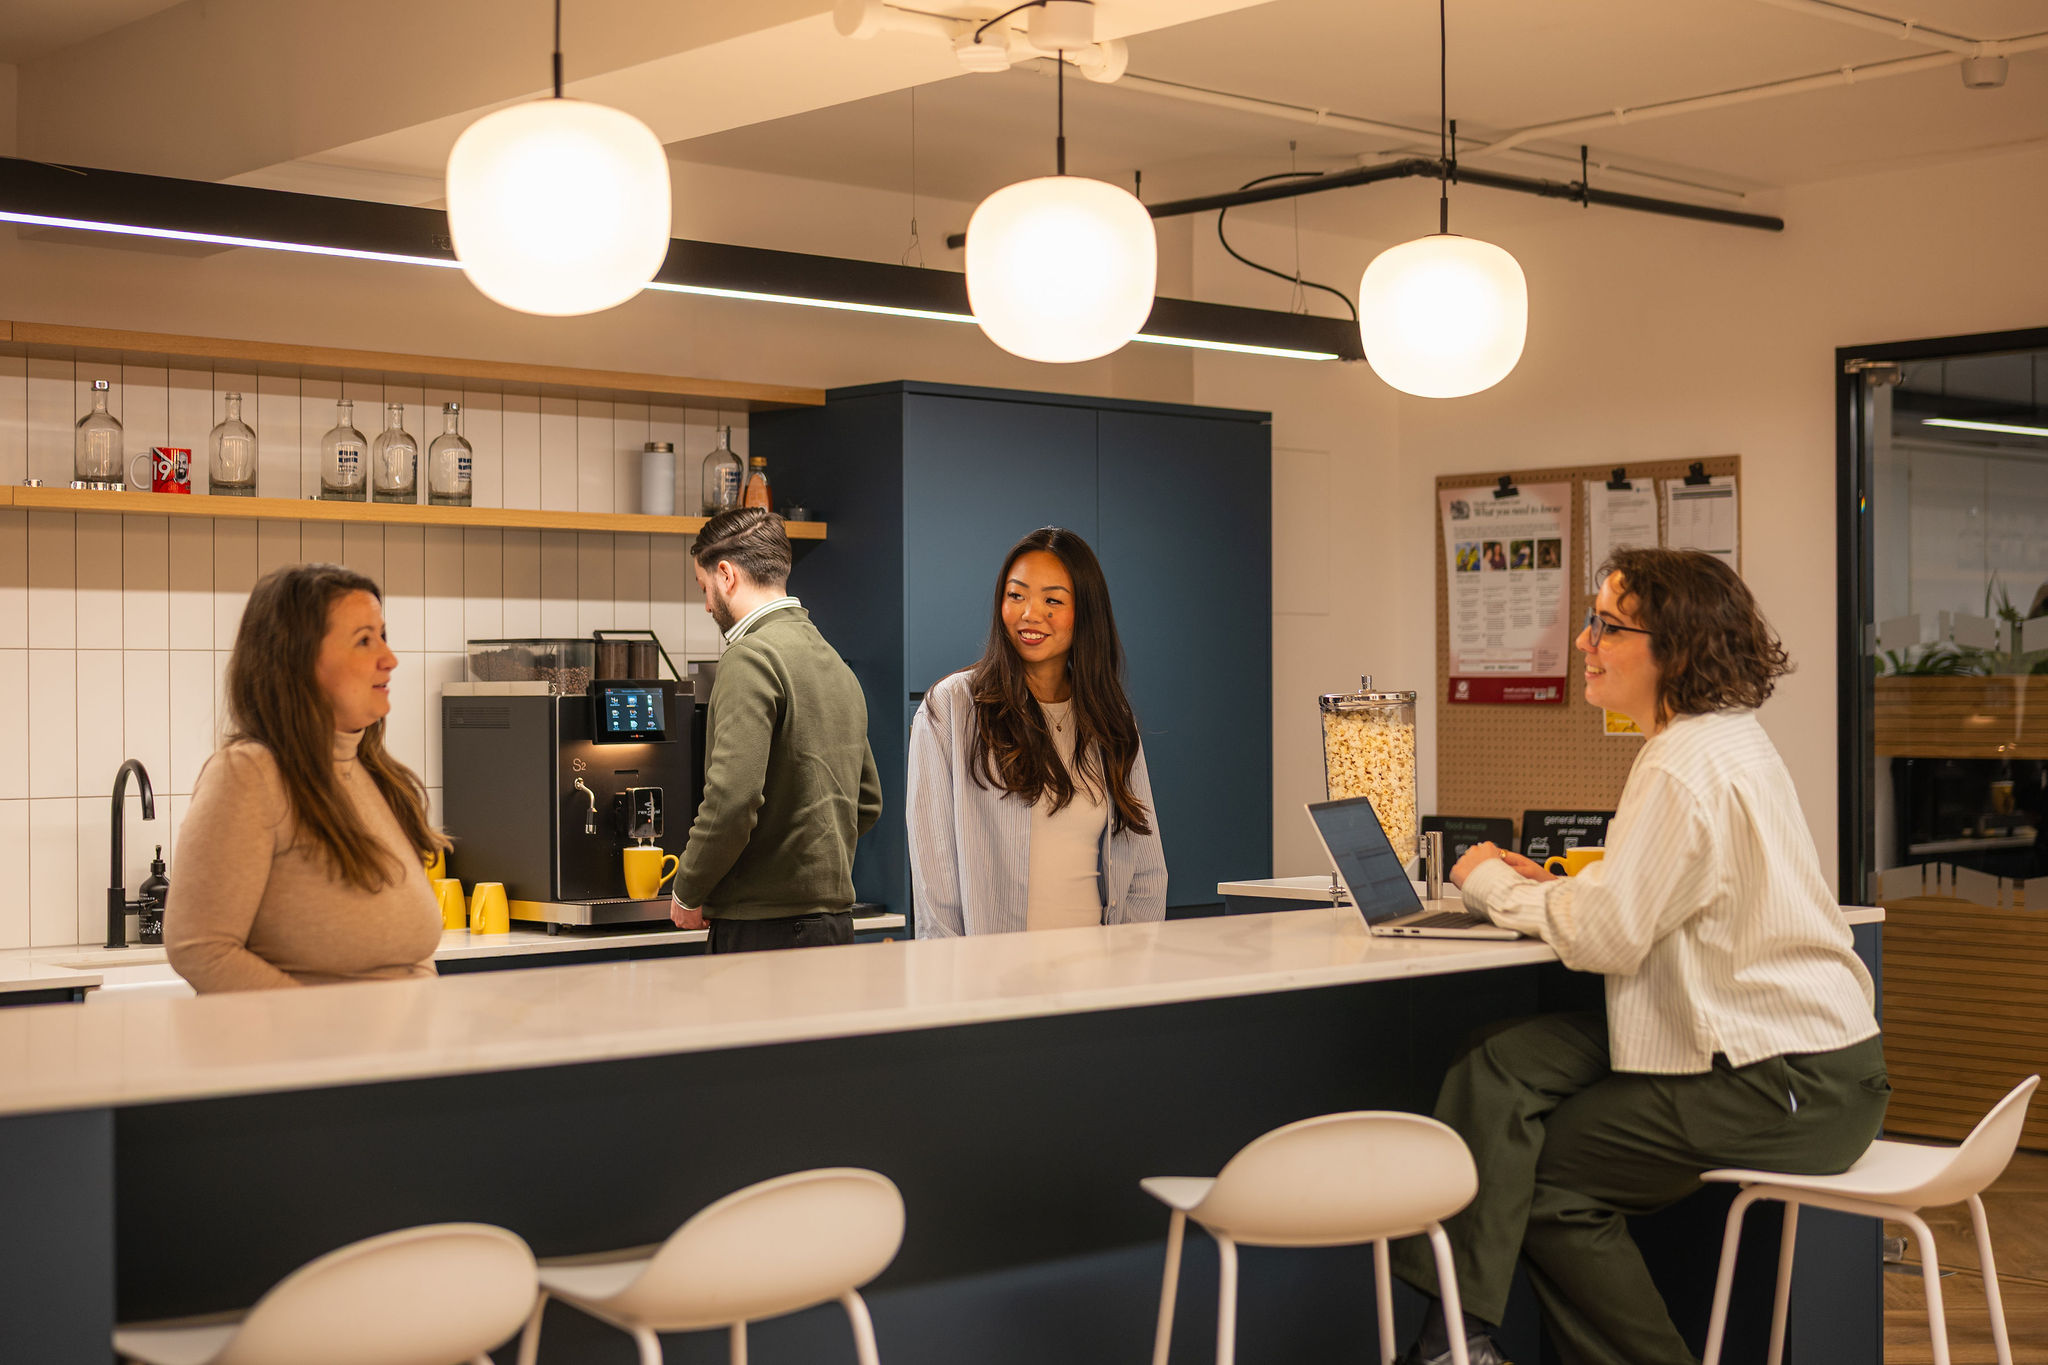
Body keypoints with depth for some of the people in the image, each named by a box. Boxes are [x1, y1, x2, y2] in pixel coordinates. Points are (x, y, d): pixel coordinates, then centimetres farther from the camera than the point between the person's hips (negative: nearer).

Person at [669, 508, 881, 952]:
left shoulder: (752, 657, -11)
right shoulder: (835, 664, 17)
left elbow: (732, 799, -21)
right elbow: (867, 803, 24)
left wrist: (688, 894, -8)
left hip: (766, 928, -9)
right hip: (834, 918, 9)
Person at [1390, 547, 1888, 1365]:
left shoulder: (1688, 769, -20)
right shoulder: (1725, 740, 13)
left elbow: (1605, 935, -21)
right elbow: (1645, 900, 18)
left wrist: (1492, 884, -5)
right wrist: (1542, 888, 6)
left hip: (1785, 1088, -10)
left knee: (1553, 1175, -6)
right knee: (1505, 1063, -1)